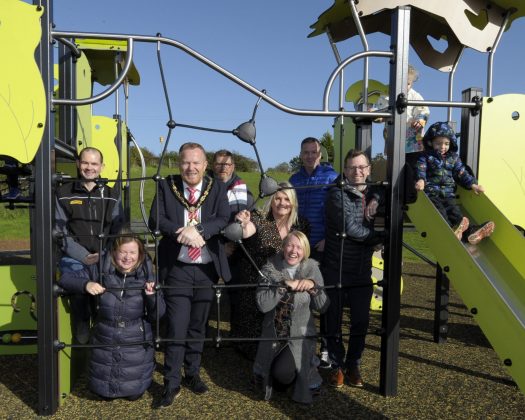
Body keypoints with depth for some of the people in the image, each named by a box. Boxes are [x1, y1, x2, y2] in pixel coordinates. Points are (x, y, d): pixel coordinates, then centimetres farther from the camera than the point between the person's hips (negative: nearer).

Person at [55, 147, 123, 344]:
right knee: (79, 292, -27)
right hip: (74, 259, -1)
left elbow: (118, 232, 10)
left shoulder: (111, 195, 13)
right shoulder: (64, 193, 7)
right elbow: (60, 232, 3)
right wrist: (84, 256, -10)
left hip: (105, 260, 1)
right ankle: (82, 340, -3)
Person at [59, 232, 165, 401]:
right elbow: (66, 278, -8)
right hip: (105, 344, 1)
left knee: (134, 393, 12)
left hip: (136, 346, -1)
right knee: (104, 393, 18)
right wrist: (85, 284, -26)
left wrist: (152, 296, -31)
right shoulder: (100, 271, -12)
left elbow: (158, 314, -11)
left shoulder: (146, 275, -13)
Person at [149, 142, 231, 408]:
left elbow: (224, 219, -11)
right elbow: (155, 220, -9)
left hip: (207, 269, 2)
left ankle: (192, 374, 32)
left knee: (198, 327, 14)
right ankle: (171, 384, 13)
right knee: (176, 328, -1)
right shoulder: (166, 186, 0)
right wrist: (182, 232, -24)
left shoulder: (217, 188, 2)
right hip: (177, 269, -1)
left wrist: (198, 229, -26)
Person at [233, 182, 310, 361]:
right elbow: (246, 232, -31)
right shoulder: (258, 218, -11)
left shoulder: (301, 224, -2)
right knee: (255, 323, 7)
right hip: (256, 286, -2)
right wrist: (244, 224, -52)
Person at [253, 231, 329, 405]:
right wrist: (284, 285, -23)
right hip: (274, 334, 1)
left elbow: (322, 307, -4)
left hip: (301, 334, -1)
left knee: (283, 372, -22)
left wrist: (313, 286, -20)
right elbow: (262, 305, -16)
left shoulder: (312, 269, -3)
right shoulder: (270, 268, -5)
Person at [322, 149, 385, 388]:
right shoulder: (337, 194, -9)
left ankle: (353, 365, 27)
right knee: (334, 320, 6)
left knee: (361, 321, 8)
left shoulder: (374, 195, 8)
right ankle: (337, 366, 24)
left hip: (362, 271, 4)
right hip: (335, 270, -4)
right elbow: (351, 229, -14)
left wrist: (376, 198, -2)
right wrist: (382, 236, -5)